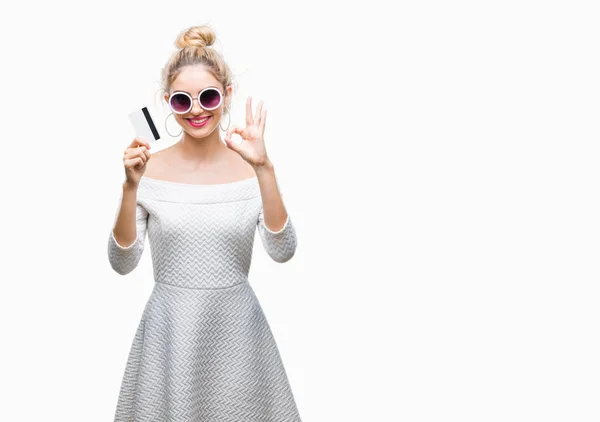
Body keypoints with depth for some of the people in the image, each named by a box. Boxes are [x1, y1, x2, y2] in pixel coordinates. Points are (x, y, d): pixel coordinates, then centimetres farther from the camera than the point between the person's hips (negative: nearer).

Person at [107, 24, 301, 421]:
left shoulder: (251, 168, -3)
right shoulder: (150, 169, -3)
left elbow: (283, 251, -15)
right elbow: (122, 263, -7)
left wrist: (264, 169, -24)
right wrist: (131, 188, -20)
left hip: (236, 328, 0)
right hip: (169, 329, 0)